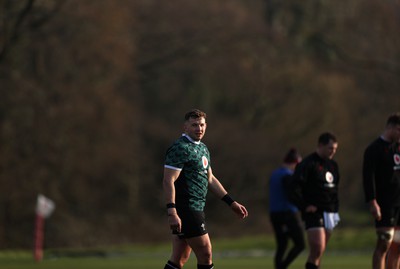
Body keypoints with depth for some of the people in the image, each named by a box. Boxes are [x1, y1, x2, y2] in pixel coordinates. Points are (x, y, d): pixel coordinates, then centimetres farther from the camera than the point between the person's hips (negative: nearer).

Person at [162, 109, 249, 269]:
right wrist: (172, 212, -27)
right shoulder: (180, 148, -12)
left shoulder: (203, 148, 18)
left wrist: (231, 203, 24)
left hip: (196, 209, 9)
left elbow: (210, 179, 26)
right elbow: (168, 181, -18)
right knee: (205, 254, -6)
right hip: (186, 210, -9)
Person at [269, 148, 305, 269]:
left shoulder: (274, 174, 14)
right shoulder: (288, 175, -13)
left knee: (281, 246, 10)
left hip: (274, 214, 9)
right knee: (300, 244, -1)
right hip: (288, 213, -9)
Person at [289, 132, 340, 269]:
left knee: (319, 252, 8)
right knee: (317, 249, -16)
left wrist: (335, 208, 16)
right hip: (314, 212, -8)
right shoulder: (307, 164, -10)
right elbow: (294, 187, -16)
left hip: (329, 213, 8)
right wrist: (304, 206, -15)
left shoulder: (333, 165, 16)